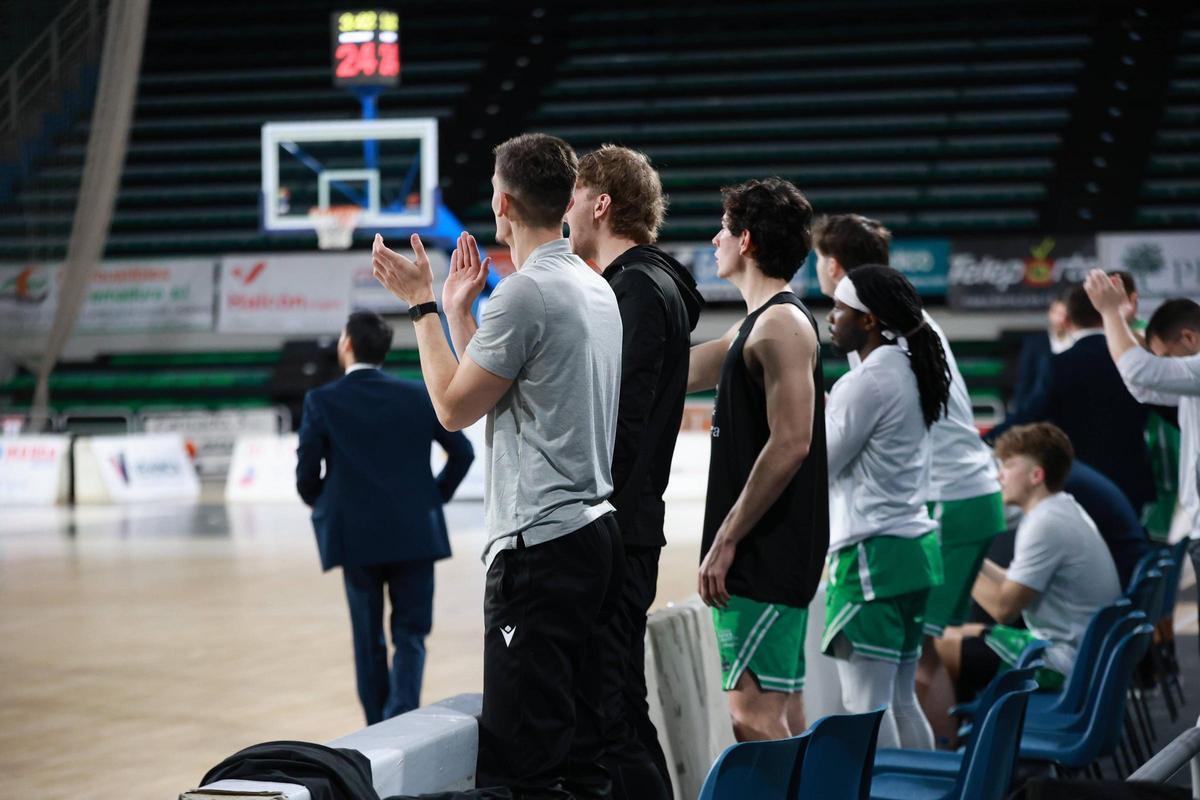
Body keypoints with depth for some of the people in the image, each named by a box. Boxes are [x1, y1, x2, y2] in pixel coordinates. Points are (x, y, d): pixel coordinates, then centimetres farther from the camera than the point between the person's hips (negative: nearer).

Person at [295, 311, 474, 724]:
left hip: (356, 536, -1)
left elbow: (306, 475, -4)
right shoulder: (419, 396, 1)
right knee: (410, 635, 7)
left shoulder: (322, 402, -5)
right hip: (415, 535, 1)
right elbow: (462, 452, 6)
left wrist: (323, 508, 16)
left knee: (369, 641, 13)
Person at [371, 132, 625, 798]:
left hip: (539, 541, -10)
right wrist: (458, 309, 29)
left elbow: (454, 407, -7)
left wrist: (422, 305, 2)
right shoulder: (596, 288, 16)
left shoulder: (523, 293, -14)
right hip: (598, 534, 10)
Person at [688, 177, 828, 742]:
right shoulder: (756, 325, 17)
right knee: (781, 709, 12)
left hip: (766, 553, -10)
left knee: (753, 711, -13)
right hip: (765, 554, 10)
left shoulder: (781, 324, -14)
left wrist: (725, 540, -20)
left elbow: (790, 443, -22)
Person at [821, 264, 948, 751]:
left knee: (866, 702, -8)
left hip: (872, 551, -10)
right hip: (914, 544, 10)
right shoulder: (907, 373, 14)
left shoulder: (867, 381, -14)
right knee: (901, 701, 13)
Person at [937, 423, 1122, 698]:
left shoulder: (1045, 525, -18)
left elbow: (1003, 608, -19)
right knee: (967, 634, 23)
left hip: (1063, 664, -11)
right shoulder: (1065, 510, 13)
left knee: (941, 649, -13)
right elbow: (1018, 588, 15)